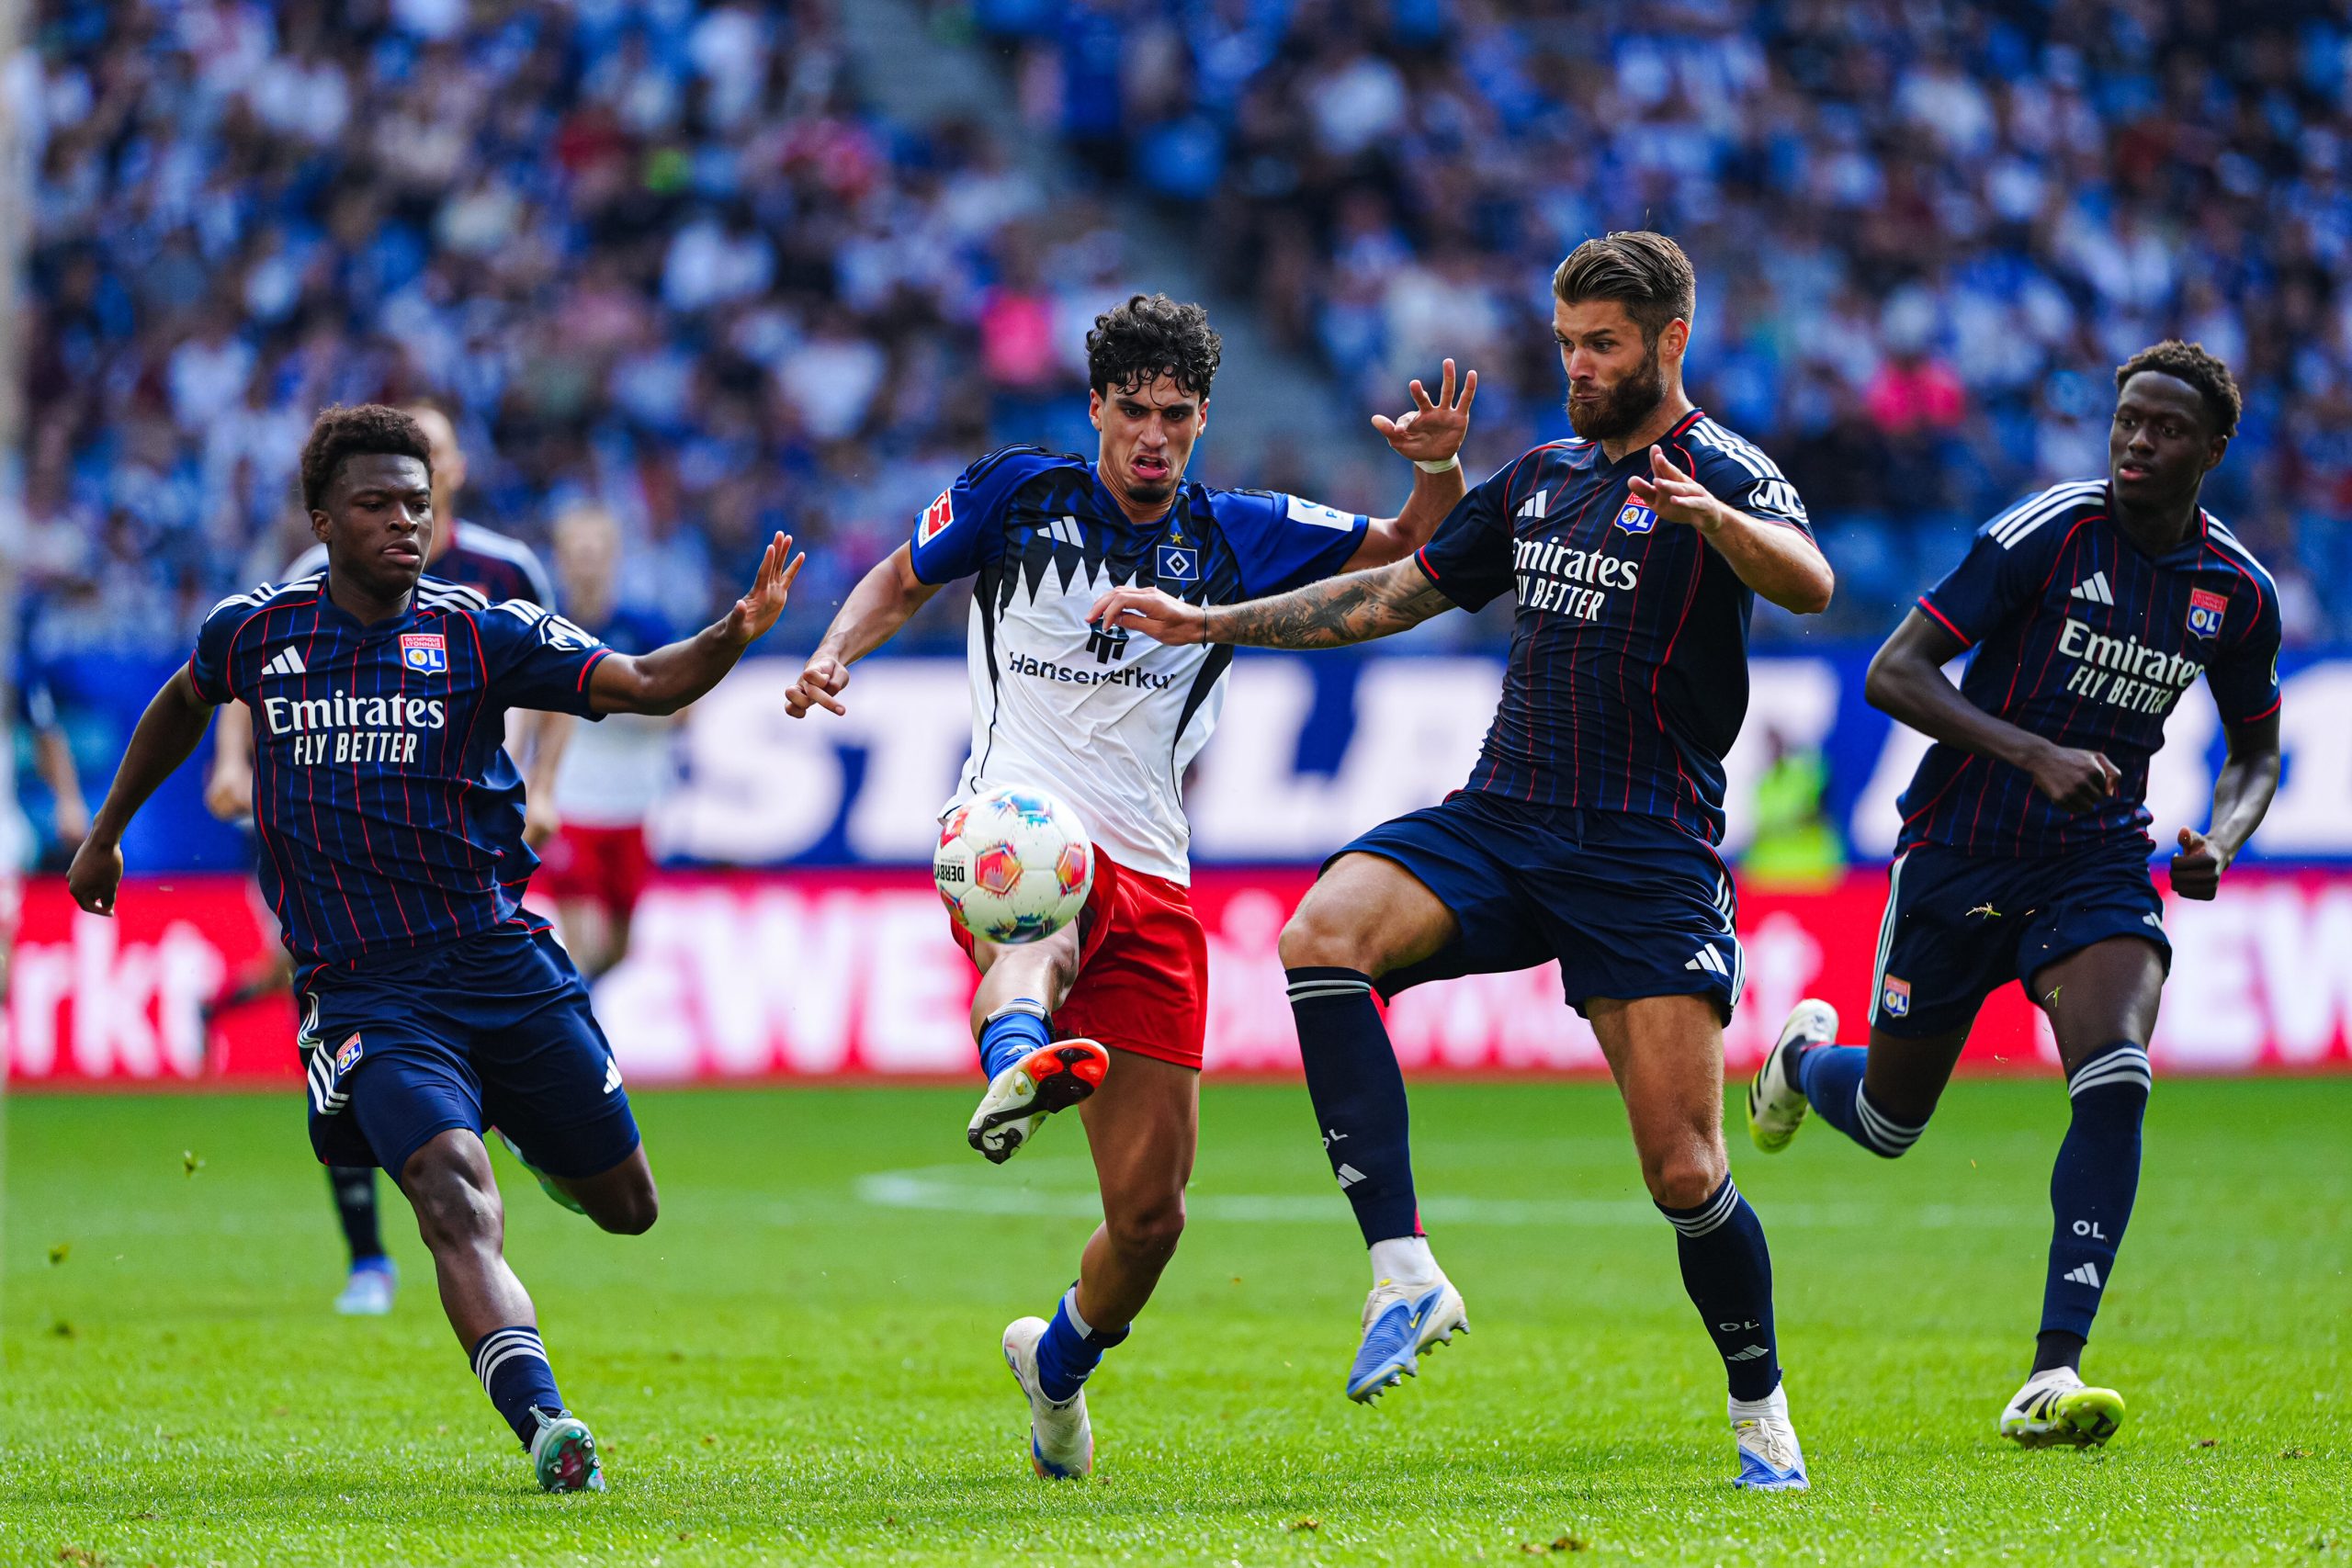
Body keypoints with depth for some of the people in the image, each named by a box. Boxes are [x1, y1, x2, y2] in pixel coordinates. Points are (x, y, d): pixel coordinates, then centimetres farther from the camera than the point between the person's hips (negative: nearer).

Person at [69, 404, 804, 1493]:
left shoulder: (481, 635, -1)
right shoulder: (257, 631, 5)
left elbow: (642, 685, -10)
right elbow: (185, 702, 28)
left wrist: (735, 633, -30)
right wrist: (107, 830, 36)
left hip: (500, 959, 1)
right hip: (360, 987, -1)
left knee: (624, 1206, 10)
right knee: (453, 1194, -25)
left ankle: (545, 1148, 46)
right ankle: (543, 1424, -37)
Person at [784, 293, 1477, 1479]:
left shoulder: (1236, 537, 10)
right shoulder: (1015, 495, 6)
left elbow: (1424, 555, 11)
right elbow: (904, 578, 21)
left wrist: (1438, 468, -10)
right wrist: (832, 656, 2)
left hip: (1150, 881, 3)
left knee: (1150, 1212, 2)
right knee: (1040, 936, -43)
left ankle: (1058, 1362, 31)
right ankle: (1017, 1061, -77)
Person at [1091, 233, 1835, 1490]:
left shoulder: (1723, 475, -4)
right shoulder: (1541, 479, 18)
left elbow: (1810, 586, -25)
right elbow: (1393, 595, 28)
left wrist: (1714, 517, -46)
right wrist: (1210, 624, 24)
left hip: (1646, 861, -5)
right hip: (1497, 822, 5)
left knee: (1684, 1171, -10)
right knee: (1323, 934, -25)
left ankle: (1761, 1410, 16)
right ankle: (1404, 1275, -29)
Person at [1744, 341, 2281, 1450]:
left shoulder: (2237, 591, -1)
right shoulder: (2048, 534, -15)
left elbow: (2255, 752, 16)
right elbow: (1893, 673, -17)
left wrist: (2222, 841, -7)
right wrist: (2036, 752, -29)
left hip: (2100, 860, 2)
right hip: (1962, 849, -2)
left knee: (2114, 1085, -24)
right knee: (1886, 1123, 11)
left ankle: (2052, 1376, -24)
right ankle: (1805, 1054, 51)